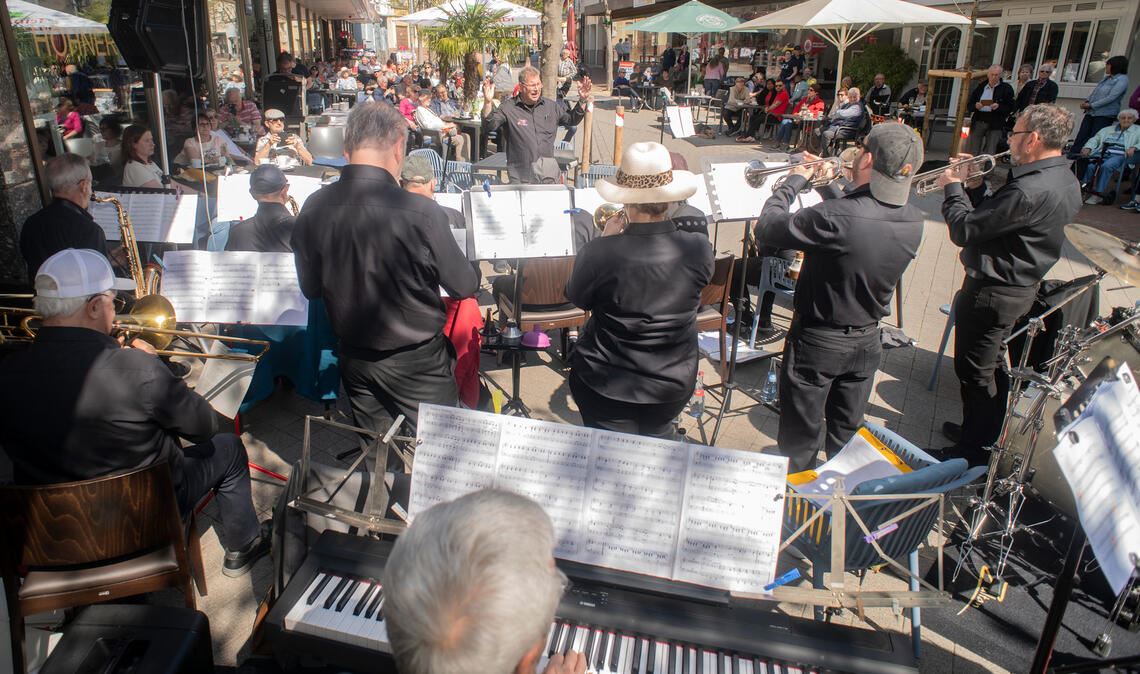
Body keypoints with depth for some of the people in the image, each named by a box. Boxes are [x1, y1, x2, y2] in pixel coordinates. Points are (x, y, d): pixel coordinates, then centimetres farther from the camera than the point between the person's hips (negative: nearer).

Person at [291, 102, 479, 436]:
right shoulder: (422, 213, -26)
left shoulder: (313, 208, -11)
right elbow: (465, 287, -13)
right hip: (416, 362, -4)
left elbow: (310, 289, 2)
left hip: (353, 357, 5)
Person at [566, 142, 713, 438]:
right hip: (674, 388, 3)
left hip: (606, 388, -2)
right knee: (655, 436, 31)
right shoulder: (699, 248, -19)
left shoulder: (598, 253, -26)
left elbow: (578, 299, -5)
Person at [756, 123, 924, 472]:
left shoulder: (835, 217, -32)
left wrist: (795, 180, -6)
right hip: (867, 341, 6)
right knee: (846, 436, 23)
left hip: (818, 343, -6)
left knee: (800, 442, 12)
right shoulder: (913, 221, -9)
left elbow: (767, 228, -20)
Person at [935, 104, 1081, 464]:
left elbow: (964, 230, -24)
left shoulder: (1029, 191, -29)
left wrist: (953, 187, -10)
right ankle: (985, 432, 40)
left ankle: (971, 449, 17)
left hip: (991, 292, -10)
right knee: (992, 364, 24)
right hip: (1019, 286, 10)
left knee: (974, 371, 4)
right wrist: (972, 185, 3)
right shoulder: (1064, 179, 4)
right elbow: (993, 216, 10)